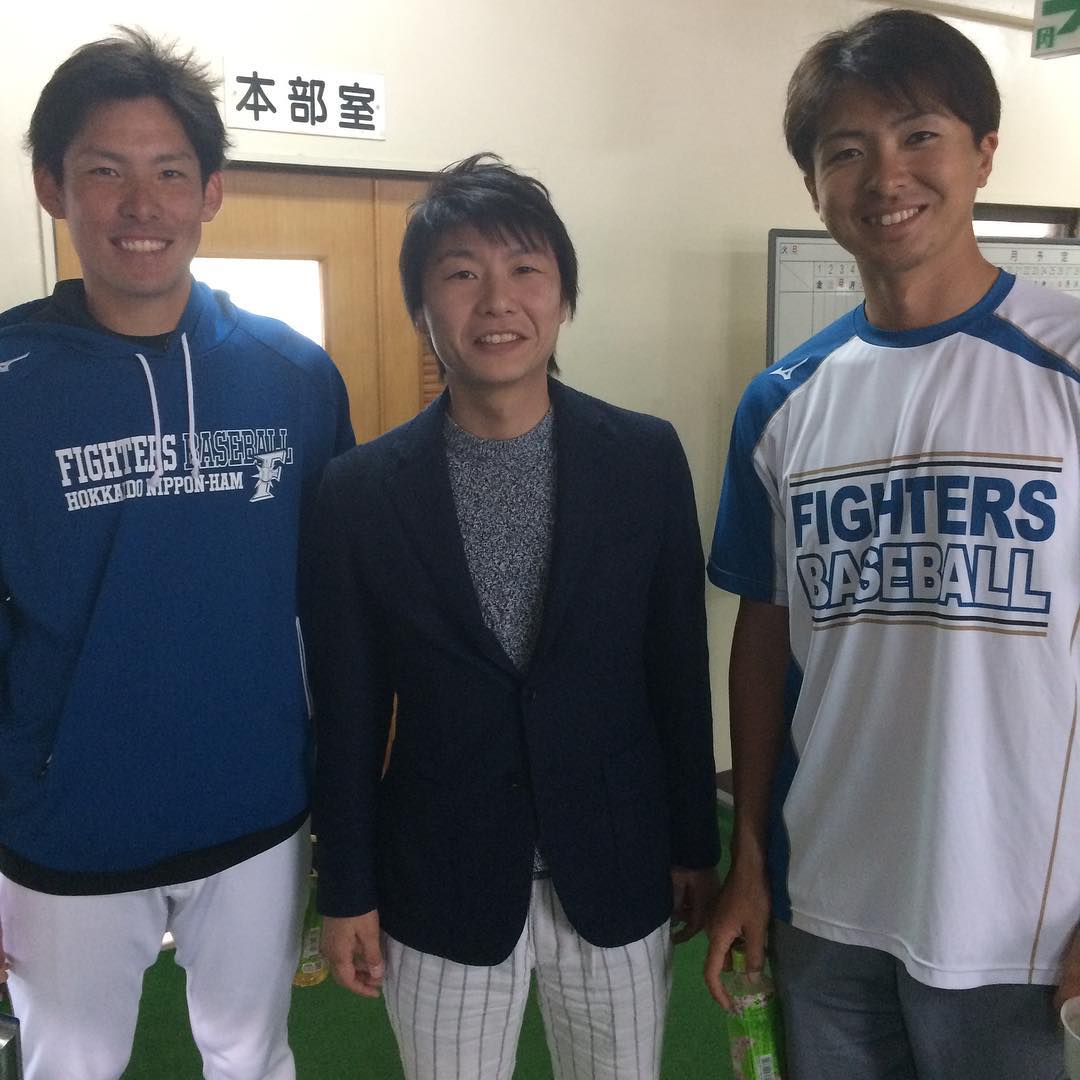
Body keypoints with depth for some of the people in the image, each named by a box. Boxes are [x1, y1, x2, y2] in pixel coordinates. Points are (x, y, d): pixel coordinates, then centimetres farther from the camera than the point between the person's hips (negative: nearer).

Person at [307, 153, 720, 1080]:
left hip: (616, 868, 1)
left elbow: (679, 666, 0)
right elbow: (349, 707, -3)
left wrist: (695, 844, 4)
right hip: (439, 883, 0)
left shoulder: (647, 458, -6)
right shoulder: (362, 488, -8)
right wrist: (346, 889, 1)